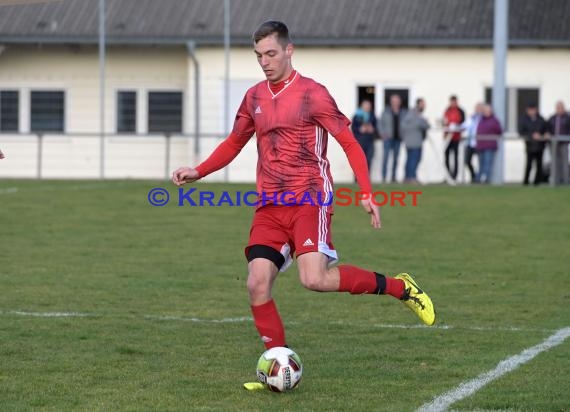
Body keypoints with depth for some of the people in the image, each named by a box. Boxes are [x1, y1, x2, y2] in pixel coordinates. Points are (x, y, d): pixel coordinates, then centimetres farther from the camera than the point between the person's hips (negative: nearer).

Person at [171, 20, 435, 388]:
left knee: (315, 279, -24)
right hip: (270, 207, 6)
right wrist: (198, 172, 11)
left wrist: (367, 194, -13)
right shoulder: (254, 98, 13)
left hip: (310, 200, -6)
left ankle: (399, 287, -4)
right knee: (257, 285, -9)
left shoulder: (312, 93, -5)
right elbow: (234, 144, 27)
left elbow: (350, 143, -4)